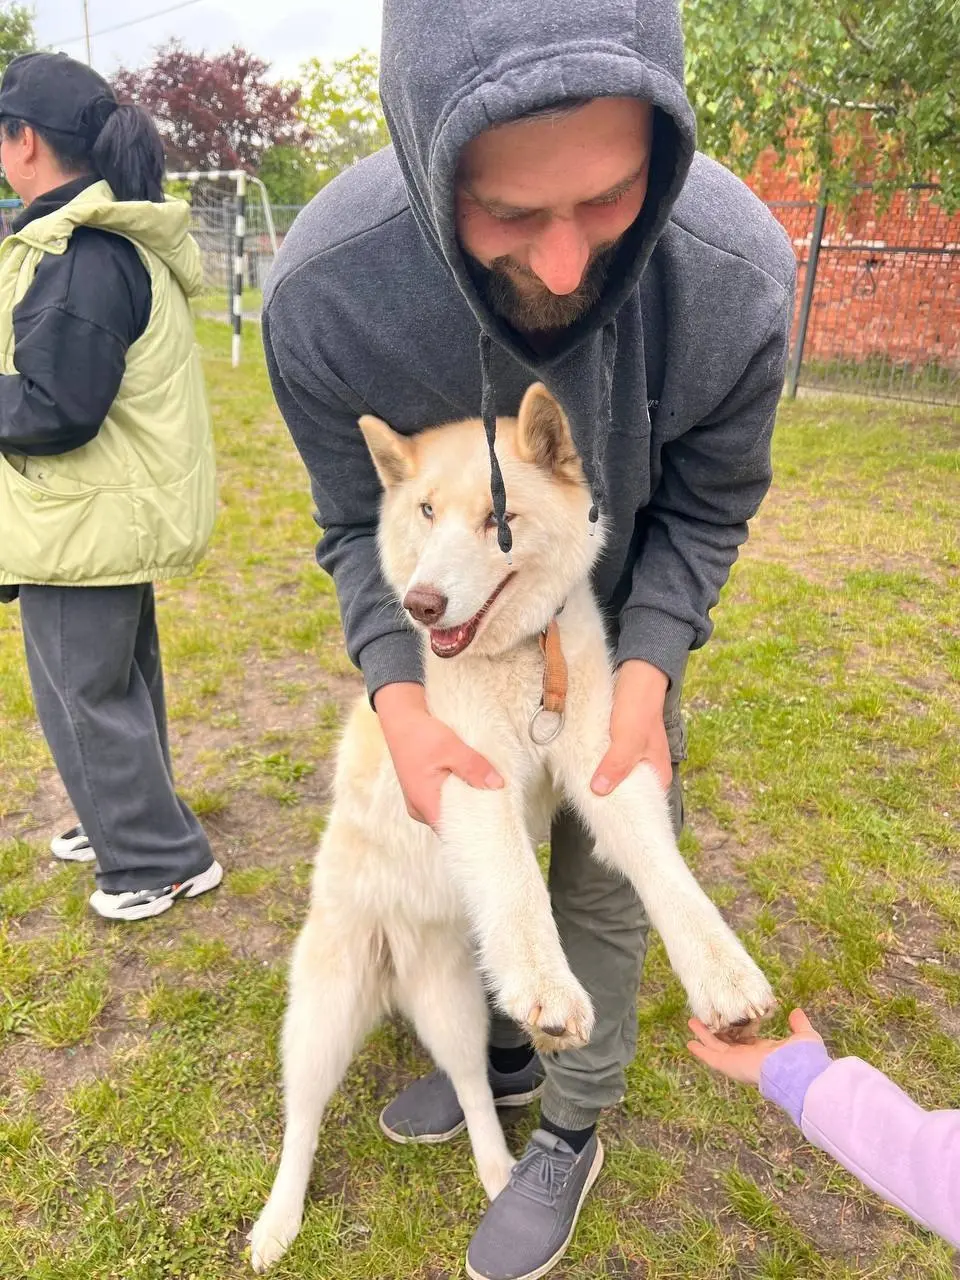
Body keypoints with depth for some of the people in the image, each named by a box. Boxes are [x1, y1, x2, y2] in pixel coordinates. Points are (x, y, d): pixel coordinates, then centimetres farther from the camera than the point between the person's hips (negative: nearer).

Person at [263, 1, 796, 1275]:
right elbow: (361, 520, -16)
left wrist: (645, 677, -27)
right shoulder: (323, 288, -33)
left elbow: (704, 509, -15)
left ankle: (572, 1131, 36)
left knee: (601, 875, 8)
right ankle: (503, 1052, 46)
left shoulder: (737, 275, -33)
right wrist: (397, 698, -29)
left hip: (622, 621, -1)